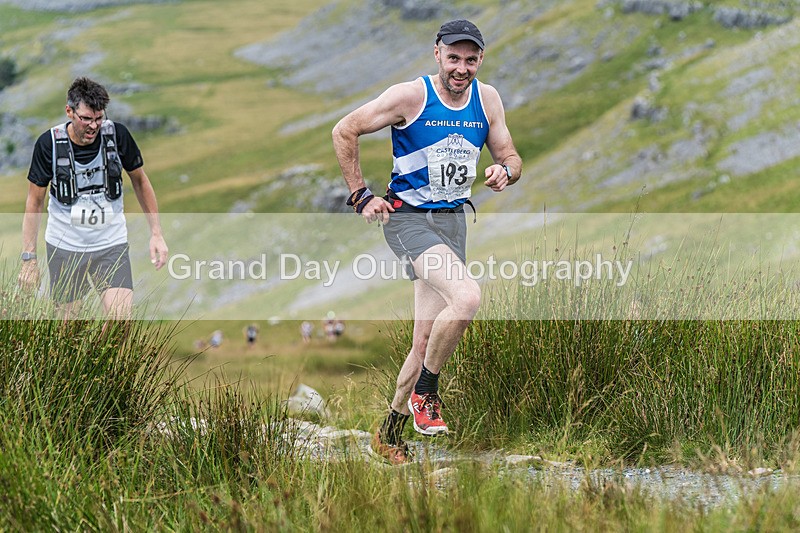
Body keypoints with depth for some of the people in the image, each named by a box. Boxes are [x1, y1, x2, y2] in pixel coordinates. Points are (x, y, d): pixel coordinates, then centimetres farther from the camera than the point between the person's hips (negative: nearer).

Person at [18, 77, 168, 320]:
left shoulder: (117, 134, -8)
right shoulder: (49, 144, -11)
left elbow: (140, 182, 7)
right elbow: (35, 201, -2)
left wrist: (156, 234, 3)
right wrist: (29, 257, -4)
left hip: (111, 243, 1)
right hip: (64, 245, -1)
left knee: (123, 322, -12)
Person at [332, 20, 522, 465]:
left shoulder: (487, 100, 4)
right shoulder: (410, 96, -12)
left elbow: (511, 158, 13)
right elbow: (344, 131, -6)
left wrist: (505, 171, -11)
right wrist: (361, 196, -7)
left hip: (453, 219, 6)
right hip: (408, 217, -5)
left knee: (426, 343, 6)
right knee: (467, 296, -30)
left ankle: (389, 435, 22)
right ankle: (425, 393, -11)